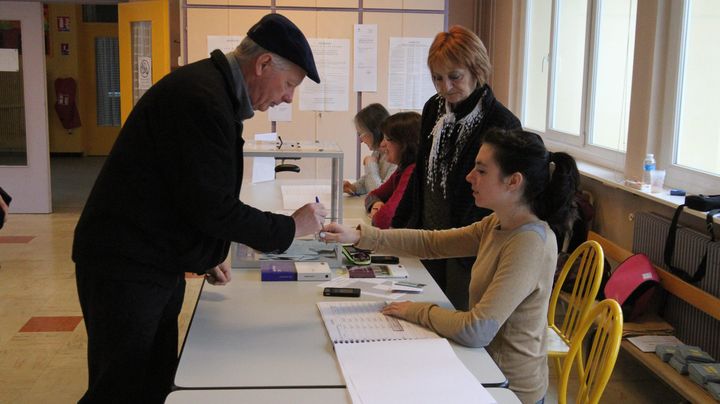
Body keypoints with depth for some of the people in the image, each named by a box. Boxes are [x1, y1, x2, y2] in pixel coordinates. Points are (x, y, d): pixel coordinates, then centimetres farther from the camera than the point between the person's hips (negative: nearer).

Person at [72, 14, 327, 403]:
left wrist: (206, 255, 19)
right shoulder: (202, 98, -22)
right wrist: (290, 228, -11)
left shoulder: (214, 89, 10)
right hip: (126, 268, -10)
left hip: (160, 264, 10)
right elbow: (213, 207, -23)